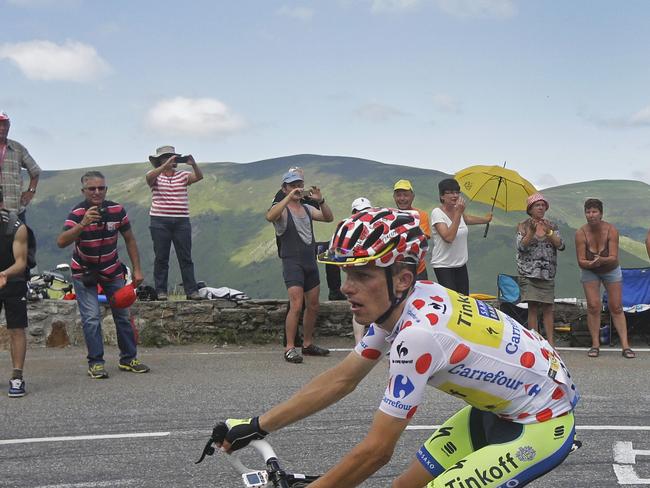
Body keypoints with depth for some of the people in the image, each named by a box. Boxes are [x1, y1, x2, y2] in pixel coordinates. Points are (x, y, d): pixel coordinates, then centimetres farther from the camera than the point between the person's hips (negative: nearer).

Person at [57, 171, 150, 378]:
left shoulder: (117, 210, -12)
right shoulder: (78, 212, -21)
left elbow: (129, 239, 2)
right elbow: (61, 242, -36)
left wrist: (136, 270, -1)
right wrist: (83, 224, -50)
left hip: (112, 270, 3)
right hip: (84, 272, -3)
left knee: (123, 315, 6)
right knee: (91, 318, -11)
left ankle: (128, 359, 18)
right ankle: (95, 363, -1)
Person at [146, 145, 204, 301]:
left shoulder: (183, 176, 9)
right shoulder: (155, 176, 4)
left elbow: (199, 176, -8)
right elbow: (149, 177, -20)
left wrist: (193, 164, -27)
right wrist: (166, 165, -31)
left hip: (182, 221, 2)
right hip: (160, 222, -2)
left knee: (186, 257, 1)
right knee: (161, 257, 2)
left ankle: (191, 290, 2)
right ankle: (161, 291, 7)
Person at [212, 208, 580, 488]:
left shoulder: (419, 332, -31)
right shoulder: (399, 305, -5)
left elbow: (377, 450, -26)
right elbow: (340, 379, 5)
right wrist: (256, 426, 5)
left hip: (543, 425, -9)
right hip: (500, 410, 9)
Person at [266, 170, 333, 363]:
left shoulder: (307, 209, 16)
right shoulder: (281, 209, -4)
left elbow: (329, 218, 6)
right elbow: (270, 216, -28)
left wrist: (320, 201, -9)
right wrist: (289, 197, -31)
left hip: (310, 261, 7)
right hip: (292, 262, -7)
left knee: (313, 306, 12)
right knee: (296, 306, -17)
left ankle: (308, 344, 24)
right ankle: (289, 348, -13)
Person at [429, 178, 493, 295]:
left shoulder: (458, 210, 6)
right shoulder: (437, 213, -15)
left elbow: (468, 219, 31)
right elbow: (448, 237, -27)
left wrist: (486, 219, 47)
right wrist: (458, 213, -25)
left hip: (461, 264, 7)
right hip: (443, 266, -7)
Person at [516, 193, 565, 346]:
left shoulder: (552, 226, 9)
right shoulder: (523, 226, 3)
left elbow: (561, 245, -2)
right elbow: (521, 246, -9)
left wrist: (549, 232, -17)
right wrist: (531, 232, -22)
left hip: (547, 273, 2)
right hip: (529, 273, -2)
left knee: (547, 308, 1)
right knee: (532, 307, -5)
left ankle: (550, 342, 4)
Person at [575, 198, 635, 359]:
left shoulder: (611, 230, -23)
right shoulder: (581, 233, -22)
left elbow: (614, 258, -28)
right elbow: (580, 261, -23)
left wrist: (602, 260, -48)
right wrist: (591, 263, -44)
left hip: (611, 271, 0)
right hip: (589, 272, 0)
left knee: (616, 307, -2)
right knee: (593, 306, -10)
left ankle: (625, 345, -3)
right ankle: (595, 344, -3)